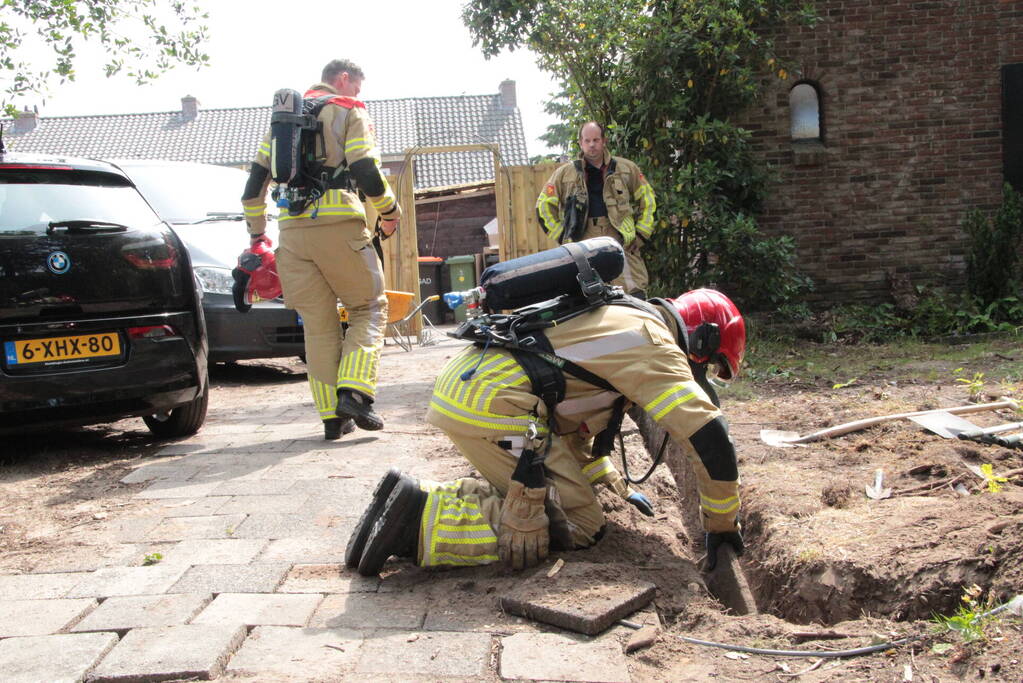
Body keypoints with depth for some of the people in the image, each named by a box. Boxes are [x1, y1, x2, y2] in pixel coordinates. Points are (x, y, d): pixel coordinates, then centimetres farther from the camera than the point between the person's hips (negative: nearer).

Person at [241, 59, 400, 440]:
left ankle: (333, 416, 9)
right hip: (339, 226, -5)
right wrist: (390, 212, 8)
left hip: (293, 231, 5)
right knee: (369, 308, 9)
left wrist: (257, 233, 24)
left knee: (318, 324, 9)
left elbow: (257, 177, 19)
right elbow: (366, 173, -8)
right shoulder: (350, 112, 5)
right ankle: (354, 391, -10)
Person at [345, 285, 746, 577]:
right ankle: (421, 521, -14)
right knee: (578, 527, -4)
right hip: (494, 403, -10)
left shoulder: (620, 322, 27)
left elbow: (572, 415, 34)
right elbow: (709, 435, -10)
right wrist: (722, 524, 4)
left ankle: (426, 498, 7)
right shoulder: (655, 346, -2)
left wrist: (616, 485, 32)